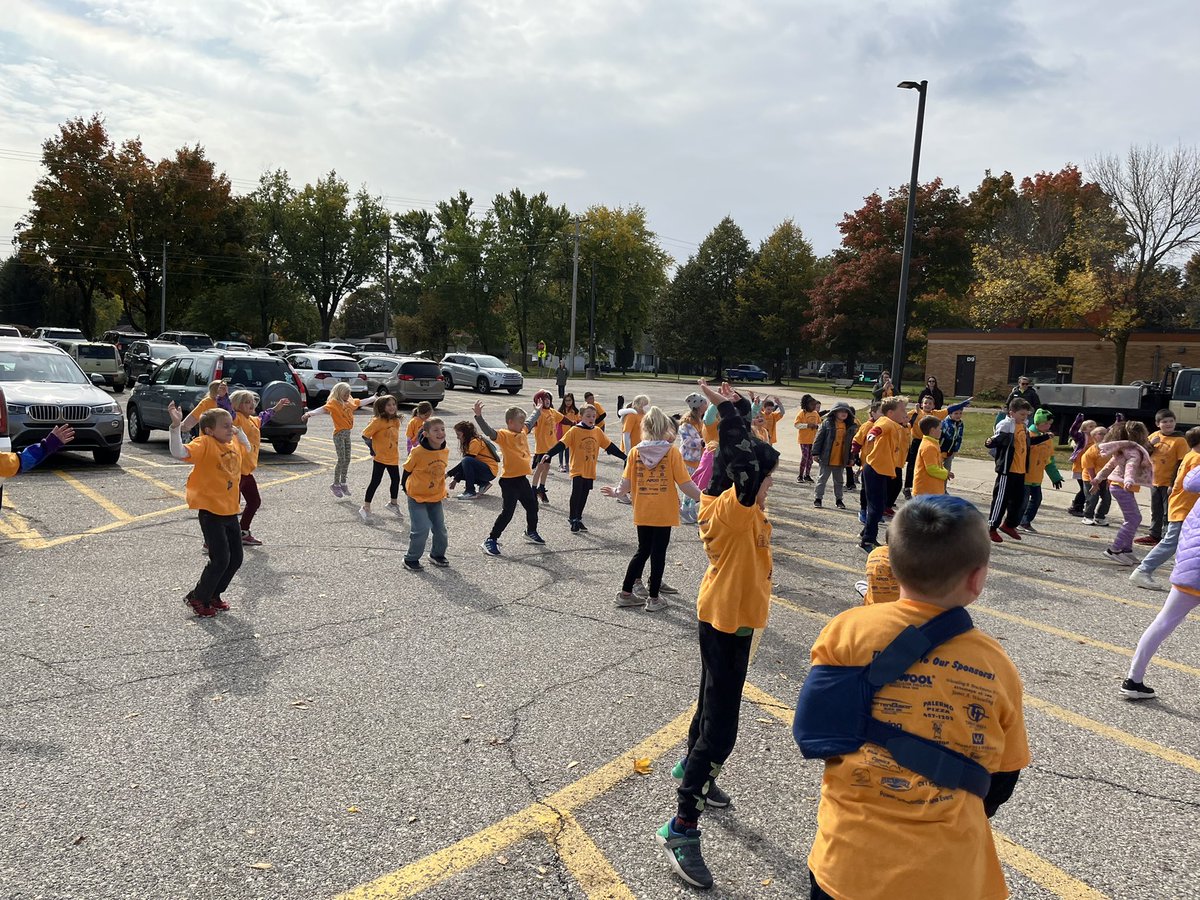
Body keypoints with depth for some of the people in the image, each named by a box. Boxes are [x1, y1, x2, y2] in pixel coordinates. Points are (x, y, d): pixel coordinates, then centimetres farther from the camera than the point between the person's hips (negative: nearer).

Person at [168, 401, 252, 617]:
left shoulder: (233, 445, 9)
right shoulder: (205, 444, -14)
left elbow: (247, 447, 33)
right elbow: (179, 452, -32)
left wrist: (237, 429, 22)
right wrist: (176, 425, -41)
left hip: (231, 512, 8)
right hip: (211, 512, -8)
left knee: (235, 559, 12)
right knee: (220, 559, -8)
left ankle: (213, 595, 30)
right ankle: (198, 598, 12)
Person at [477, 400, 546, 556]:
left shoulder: (522, 432, 9)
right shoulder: (504, 435, -15)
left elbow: (531, 422, 30)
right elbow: (489, 431, -33)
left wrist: (538, 410, 46)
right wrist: (478, 416, -48)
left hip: (522, 478, 9)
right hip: (509, 480, -9)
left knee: (532, 506, 23)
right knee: (507, 512, -8)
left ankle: (531, 533, 46)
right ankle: (490, 540, 2)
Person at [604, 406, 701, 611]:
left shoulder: (635, 452, -1)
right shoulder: (672, 452, -8)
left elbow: (626, 483, -1)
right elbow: (685, 484, -11)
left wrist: (616, 492, 19)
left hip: (642, 513, 3)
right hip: (664, 513, -3)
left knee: (643, 551, 18)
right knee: (659, 554, 7)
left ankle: (625, 593, 23)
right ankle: (653, 598, 14)